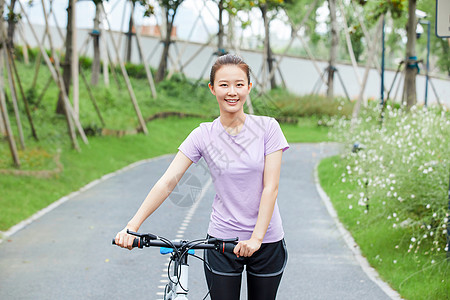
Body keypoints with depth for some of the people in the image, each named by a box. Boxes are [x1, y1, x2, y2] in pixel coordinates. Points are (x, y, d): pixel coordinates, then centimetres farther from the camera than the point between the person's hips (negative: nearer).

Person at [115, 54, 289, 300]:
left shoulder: (267, 127, -5)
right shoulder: (203, 135, -4)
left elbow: (271, 187, -10)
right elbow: (167, 182, -9)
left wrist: (256, 238, -19)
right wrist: (132, 226, -17)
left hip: (266, 241, 0)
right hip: (222, 241, 0)